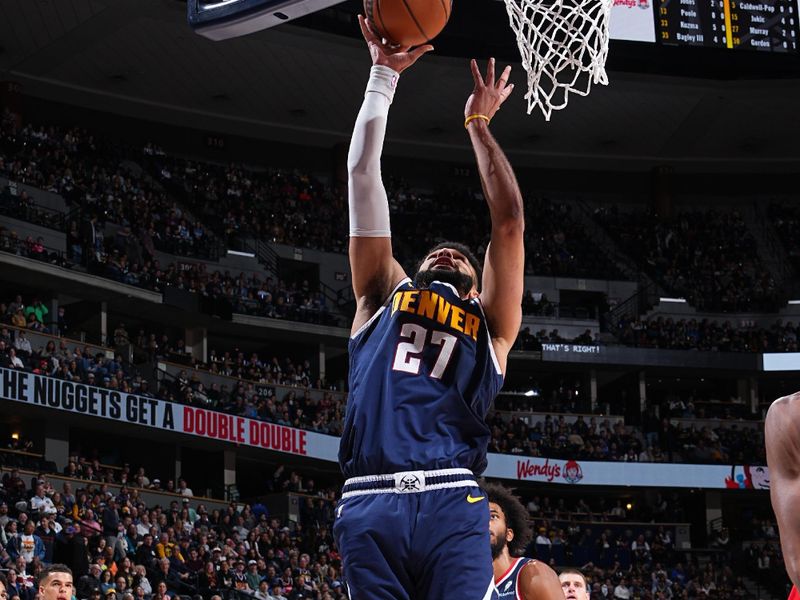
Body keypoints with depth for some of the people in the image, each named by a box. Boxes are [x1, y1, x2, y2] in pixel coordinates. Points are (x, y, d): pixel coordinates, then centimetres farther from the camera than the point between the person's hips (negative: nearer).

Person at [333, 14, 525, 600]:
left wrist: (478, 124, 27)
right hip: (369, 507, 1)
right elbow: (364, 178, 26)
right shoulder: (382, 297, 27)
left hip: (451, 503, -1)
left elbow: (508, 220, 18)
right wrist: (383, 75, 28)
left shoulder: (491, 322, 25)